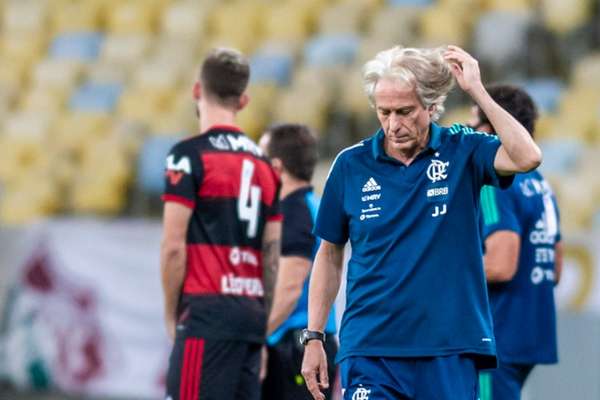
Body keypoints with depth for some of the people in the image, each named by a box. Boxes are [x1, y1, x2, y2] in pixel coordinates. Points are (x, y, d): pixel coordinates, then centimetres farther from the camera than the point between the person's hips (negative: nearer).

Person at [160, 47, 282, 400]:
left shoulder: (190, 156, -6)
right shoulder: (262, 163, 14)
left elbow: (174, 247, -10)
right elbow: (272, 255, 14)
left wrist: (172, 315, 0)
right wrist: (262, 324, 18)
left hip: (208, 309, -7)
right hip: (251, 312, 7)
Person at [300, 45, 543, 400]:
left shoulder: (462, 151, 0)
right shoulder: (352, 164, 4)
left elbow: (527, 157, -20)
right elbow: (330, 254, 13)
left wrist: (476, 90, -17)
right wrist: (313, 337, 9)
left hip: (449, 350, -1)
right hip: (370, 349, 1)